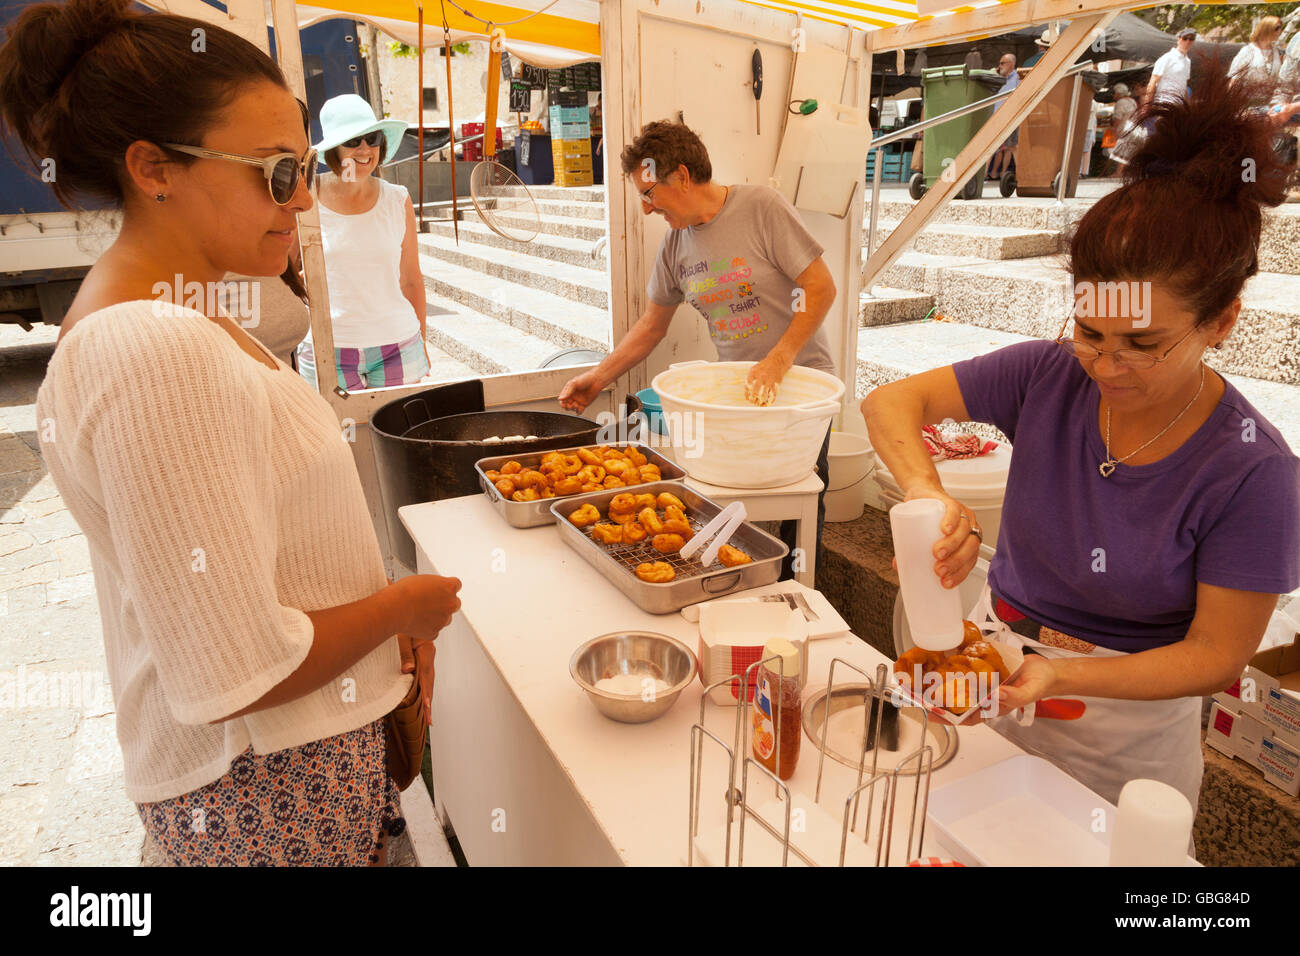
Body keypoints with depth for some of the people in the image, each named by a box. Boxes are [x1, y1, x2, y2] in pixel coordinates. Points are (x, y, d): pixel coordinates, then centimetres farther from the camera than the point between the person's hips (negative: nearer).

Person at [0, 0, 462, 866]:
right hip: (270, 786, -8)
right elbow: (237, 674, -27)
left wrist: (393, 628, 5)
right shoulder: (162, 355, -27)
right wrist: (406, 605, -12)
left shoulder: (165, 318, 5)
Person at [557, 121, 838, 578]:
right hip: (737, 385, 4)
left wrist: (779, 361, -21)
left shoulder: (761, 206, -13)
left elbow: (821, 288, -14)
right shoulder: (675, 243, 4)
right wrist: (598, 378, 8)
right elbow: (652, 324, 14)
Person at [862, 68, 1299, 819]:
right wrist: (927, 490, -33)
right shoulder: (1049, 377, -15)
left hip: (1129, 726, -2)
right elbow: (892, 402, -13)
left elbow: (1217, 654, -16)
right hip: (994, 657, 3)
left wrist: (1058, 679, -31)